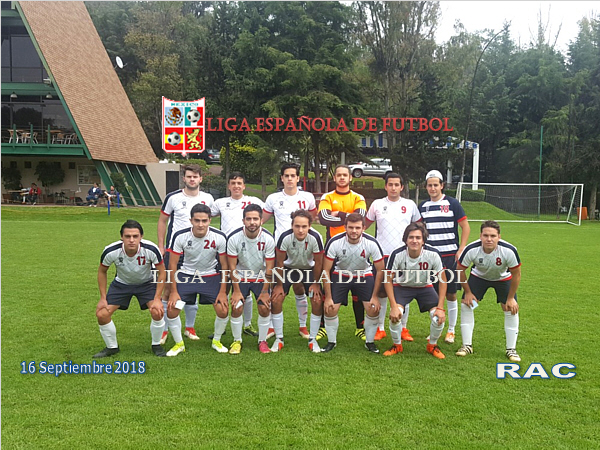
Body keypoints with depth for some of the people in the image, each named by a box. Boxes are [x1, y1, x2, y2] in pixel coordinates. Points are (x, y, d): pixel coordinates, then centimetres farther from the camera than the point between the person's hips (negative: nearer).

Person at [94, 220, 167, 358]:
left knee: (157, 312, -23)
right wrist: (103, 298, -8)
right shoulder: (111, 251, -28)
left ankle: (156, 345, 6)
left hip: (146, 283, -1)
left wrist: (157, 298, -21)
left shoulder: (151, 249, -33)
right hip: (121, 283, 2)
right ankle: (112, 347, 15)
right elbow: (102, 271, -7)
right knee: (102, 314, -12)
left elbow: (162, 272, -17)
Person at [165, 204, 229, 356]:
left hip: (211, 276, 0)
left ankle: (216, 341, 17)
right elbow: (172, 265, -10)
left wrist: (223, 291, -10)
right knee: (171, 309, -11)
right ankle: (179, 344, 13)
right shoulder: (180, 236, -20)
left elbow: (225, 265, -9)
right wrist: (173, 291, -10)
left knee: (223, 310, -12)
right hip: (186, 275, 0)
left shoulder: (219, 237, -20)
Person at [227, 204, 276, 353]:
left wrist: (265, 291, -11)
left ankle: (262, 341, 10)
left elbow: (269, 268, -12)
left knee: (265, 308, -11)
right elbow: (232, 266, -12)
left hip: (261, 278, 0)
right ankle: (237, 341, 9)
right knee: (236, 307, -13)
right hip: (241, 277, 0)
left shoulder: (268, 239, -19)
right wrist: (236, 290, -12)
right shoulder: (234, 238, -20)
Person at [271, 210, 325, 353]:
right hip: (289, 268, 0)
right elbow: (279, 262, -16)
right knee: (276, 300, -11)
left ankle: (312, 339, 7)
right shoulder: (285, 237, -31)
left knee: (317, 301, -12)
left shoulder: (315, 238, -31)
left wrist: (316, 283, -9)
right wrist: (279, 285, -10)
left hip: (309, 269, 0)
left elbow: (318, 263, -15)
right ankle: (279, 338, 7)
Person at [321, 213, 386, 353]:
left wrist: (375, 296, -12)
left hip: (364, 276, 0)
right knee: (330, 309, -11)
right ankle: (331, 342, 14)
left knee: (374, 309, -13)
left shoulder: (371, 243, -24)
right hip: (340, 275, 0)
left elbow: (380, 270, -10)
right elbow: (326, 270, -16)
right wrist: (328, 298, -16)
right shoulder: (334, 242, -26)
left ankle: (370, 342, 12)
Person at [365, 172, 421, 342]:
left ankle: (403, 328, 16)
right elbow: (365, 225, 15)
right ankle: (380, 328, 14)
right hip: (382, 254, 0)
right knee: (381, 292, 2)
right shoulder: (377, 204, 5)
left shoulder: (410, 205, 6)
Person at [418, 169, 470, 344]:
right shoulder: (423, 206, 9)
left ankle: (451, 331, 16)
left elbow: (465, 227, -1)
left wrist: (461, 250, -8)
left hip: (450, 256, -3)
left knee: (451, 294, 3)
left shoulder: (452, 203, -2)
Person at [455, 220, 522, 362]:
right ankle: (467, 346, 6)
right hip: (478, 276, 1)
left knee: (511, 310, -9)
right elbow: (460, 270, -15)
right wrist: (468, 292, -9)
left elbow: (516, 274, -18)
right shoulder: (471, 250, -34)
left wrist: (511, 298, -13)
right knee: (466, 305, -9)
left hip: (503, 278, 0)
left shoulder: (509, 250, -35)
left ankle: (511, 349, 7)